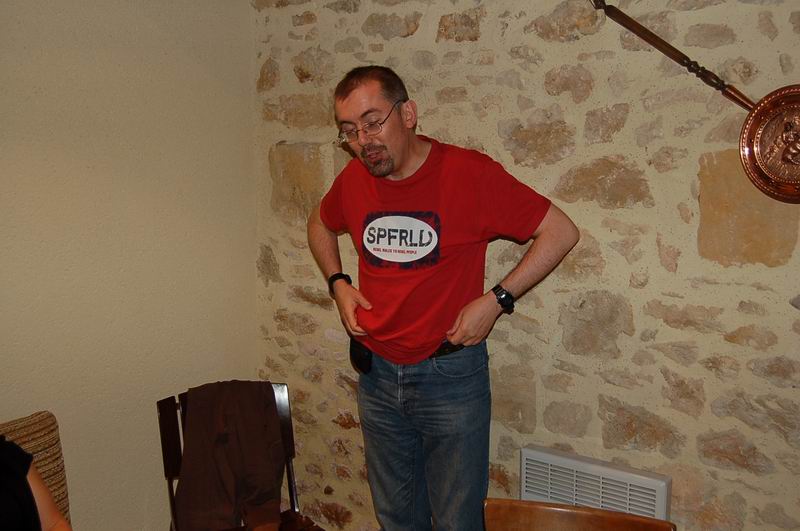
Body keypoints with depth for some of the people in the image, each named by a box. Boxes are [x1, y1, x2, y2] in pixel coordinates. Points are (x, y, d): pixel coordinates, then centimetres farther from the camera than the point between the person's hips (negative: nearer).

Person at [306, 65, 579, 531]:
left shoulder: (469, 173, -15)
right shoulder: (353, 180, -1)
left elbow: (562, 232, -12)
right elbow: (321, 225, 21)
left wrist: (496, 300, -17)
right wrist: (338, 283, 5)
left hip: (450, 374, -4)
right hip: (376, 374, 5)